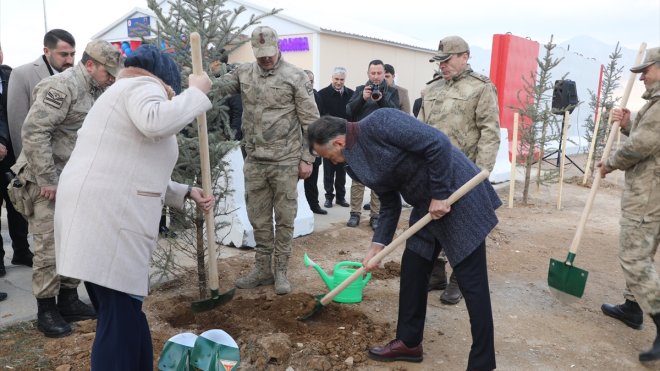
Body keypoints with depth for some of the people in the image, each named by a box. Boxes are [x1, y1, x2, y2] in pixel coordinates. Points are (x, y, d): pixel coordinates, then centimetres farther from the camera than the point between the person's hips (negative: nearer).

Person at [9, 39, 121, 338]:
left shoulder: (96, 91, 11)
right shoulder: (62, 86, -16)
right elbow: (33, 131, -23)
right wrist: (46, 179, -21)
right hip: (47, 179, -8)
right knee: (50, 247, -2)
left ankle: (69, 301, 26)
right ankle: (46, 310, 13)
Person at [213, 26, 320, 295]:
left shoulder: (296, 77, -5)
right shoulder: (243, 73, 8)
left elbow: (310, 121, -5)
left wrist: (307, 158, -7)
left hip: (286, 161, -4)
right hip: (254, 161, 4)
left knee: (284, 219, 6)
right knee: (259, 219, 12)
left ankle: (281, 271, 21)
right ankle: (262, 270, 26)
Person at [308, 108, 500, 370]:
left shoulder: (380, 123, -21)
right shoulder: (354, 163, 5)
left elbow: (438, 143, -25)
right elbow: (389, 204, 11)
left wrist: (441, 195, -20)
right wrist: (376, 246, 6)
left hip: (458, 195, -9)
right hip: (426, 205, 9)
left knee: (472, 282, -2)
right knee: (412, 270, 13)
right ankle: (409, 342, 30)